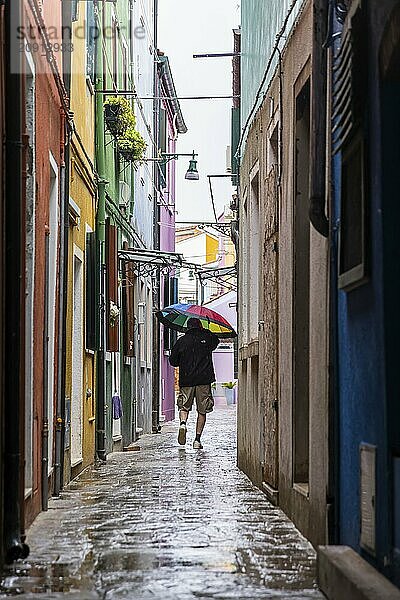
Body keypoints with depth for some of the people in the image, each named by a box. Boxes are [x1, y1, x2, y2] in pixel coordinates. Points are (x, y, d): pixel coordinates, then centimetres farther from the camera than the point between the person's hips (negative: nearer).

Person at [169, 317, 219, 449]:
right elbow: (215, 342, 25)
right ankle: (197, 439, 2)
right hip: (204, 379, 0)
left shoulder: (181, 341, 3)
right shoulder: (207, 337, 2)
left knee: (184, 406, 12)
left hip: (186, 379, 0)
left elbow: (173, 361, 7)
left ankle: (183, 423, -18)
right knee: (202, 411, 6)